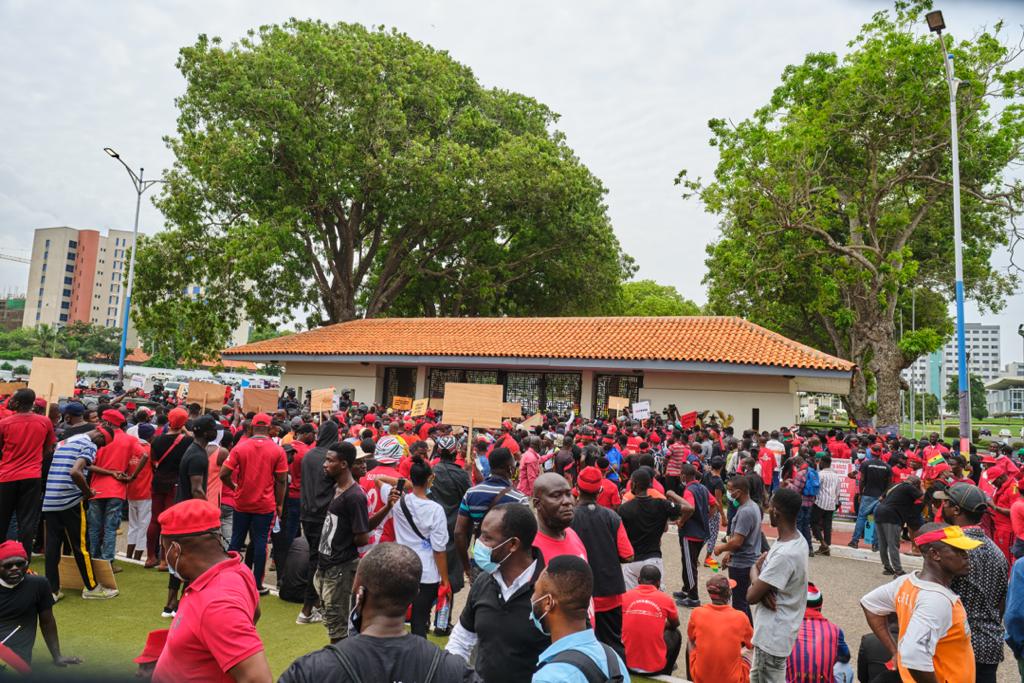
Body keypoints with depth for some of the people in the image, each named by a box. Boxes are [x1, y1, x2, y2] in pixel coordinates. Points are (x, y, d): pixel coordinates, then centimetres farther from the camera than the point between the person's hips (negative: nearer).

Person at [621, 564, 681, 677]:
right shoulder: (666, 600, -6)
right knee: (675, 634, 25)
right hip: (655, 666, -1)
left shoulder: (625, 597, -2)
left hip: (628, 664, 2)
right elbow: (675, 625, 16)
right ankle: (664, 674, 36)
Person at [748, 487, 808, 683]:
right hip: (771, 630, 9)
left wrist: (756, 585, -3)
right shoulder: (796, 538, -1)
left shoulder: (785, 555, -31)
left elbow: (751, 596, -24)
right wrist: (762, 586, -14)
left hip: (773, 634, -9)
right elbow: (756, 567, 6)